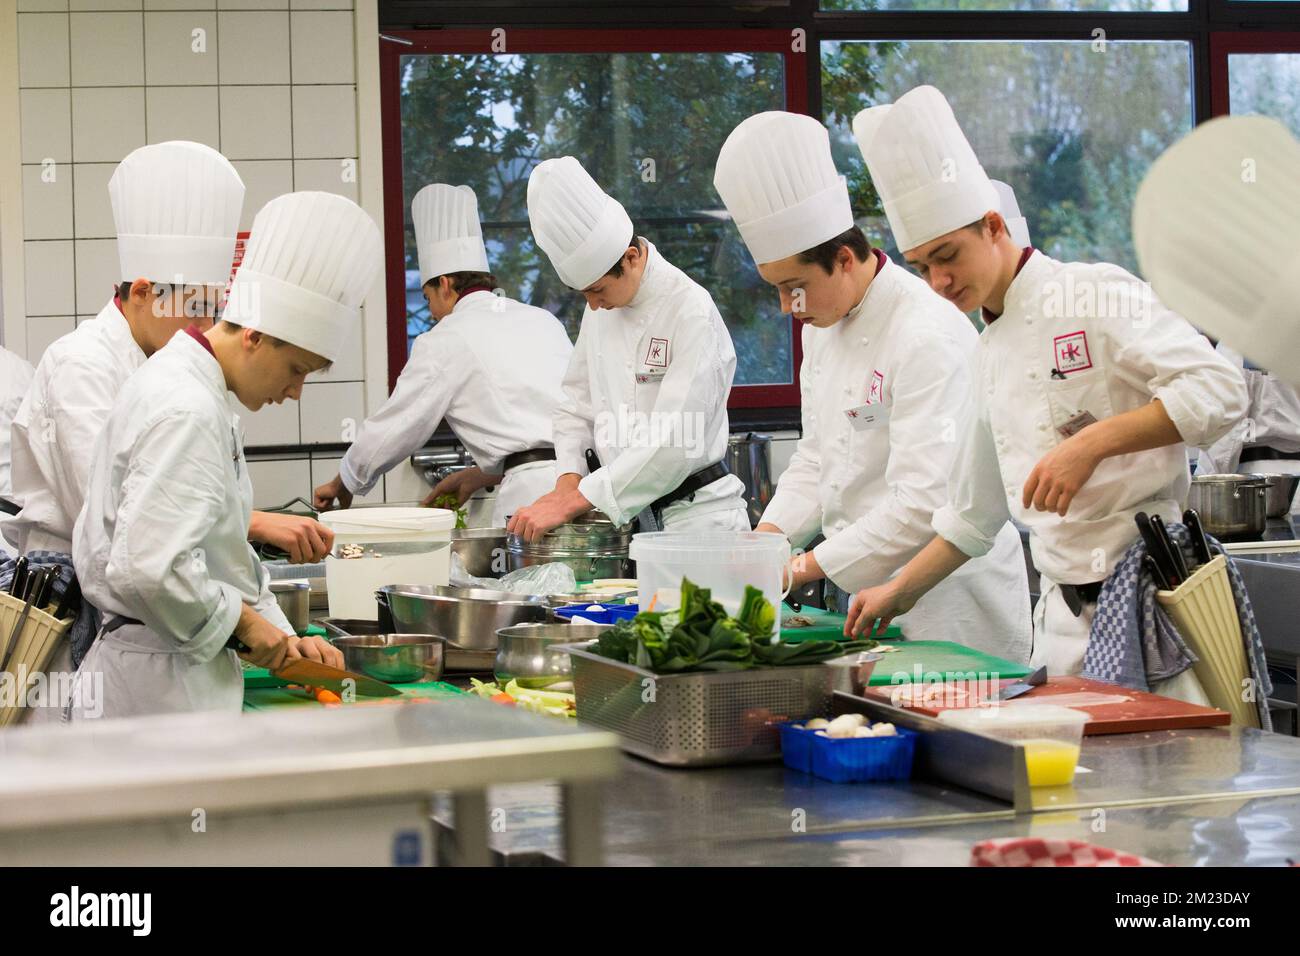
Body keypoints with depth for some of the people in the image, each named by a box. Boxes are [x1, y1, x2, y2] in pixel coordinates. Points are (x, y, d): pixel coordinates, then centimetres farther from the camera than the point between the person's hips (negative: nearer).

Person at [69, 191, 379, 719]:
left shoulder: (189, 386, 15)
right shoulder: (187, 413, -18)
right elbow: (146, 568, -27)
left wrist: (281, 637, 15)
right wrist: (245, 622, -13)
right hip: (160, 689, -10)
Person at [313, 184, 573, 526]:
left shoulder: (443, 342, 3)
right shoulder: (543, 320, 21)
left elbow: (393, 427, 10)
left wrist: (341, 484, 28)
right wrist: (480, 475, 32)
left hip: (531, 492, -6)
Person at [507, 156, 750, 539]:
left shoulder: (691, 312, -17)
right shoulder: (601, 310, 8)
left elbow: (674, 440, -23)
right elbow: (577, 403, 15)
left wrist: (571, 502, -26)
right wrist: (569, 479, -5)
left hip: (695, 514, -6)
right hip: (626, 514, 6)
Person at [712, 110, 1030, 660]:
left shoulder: (930, 336, -19)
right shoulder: (824, 326, 10)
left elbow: (925, 503, -24)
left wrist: (808, 566, -21)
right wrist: (769, 533, 2)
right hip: (862, 595, 8)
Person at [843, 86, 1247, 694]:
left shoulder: (1094, 295, -7)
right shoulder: (992, 353, 18)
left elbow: (1218, 390, -16)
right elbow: (975, 511, 28)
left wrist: (1091, 443, -22)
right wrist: (899, 593, 26)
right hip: (1065, 615, 7)